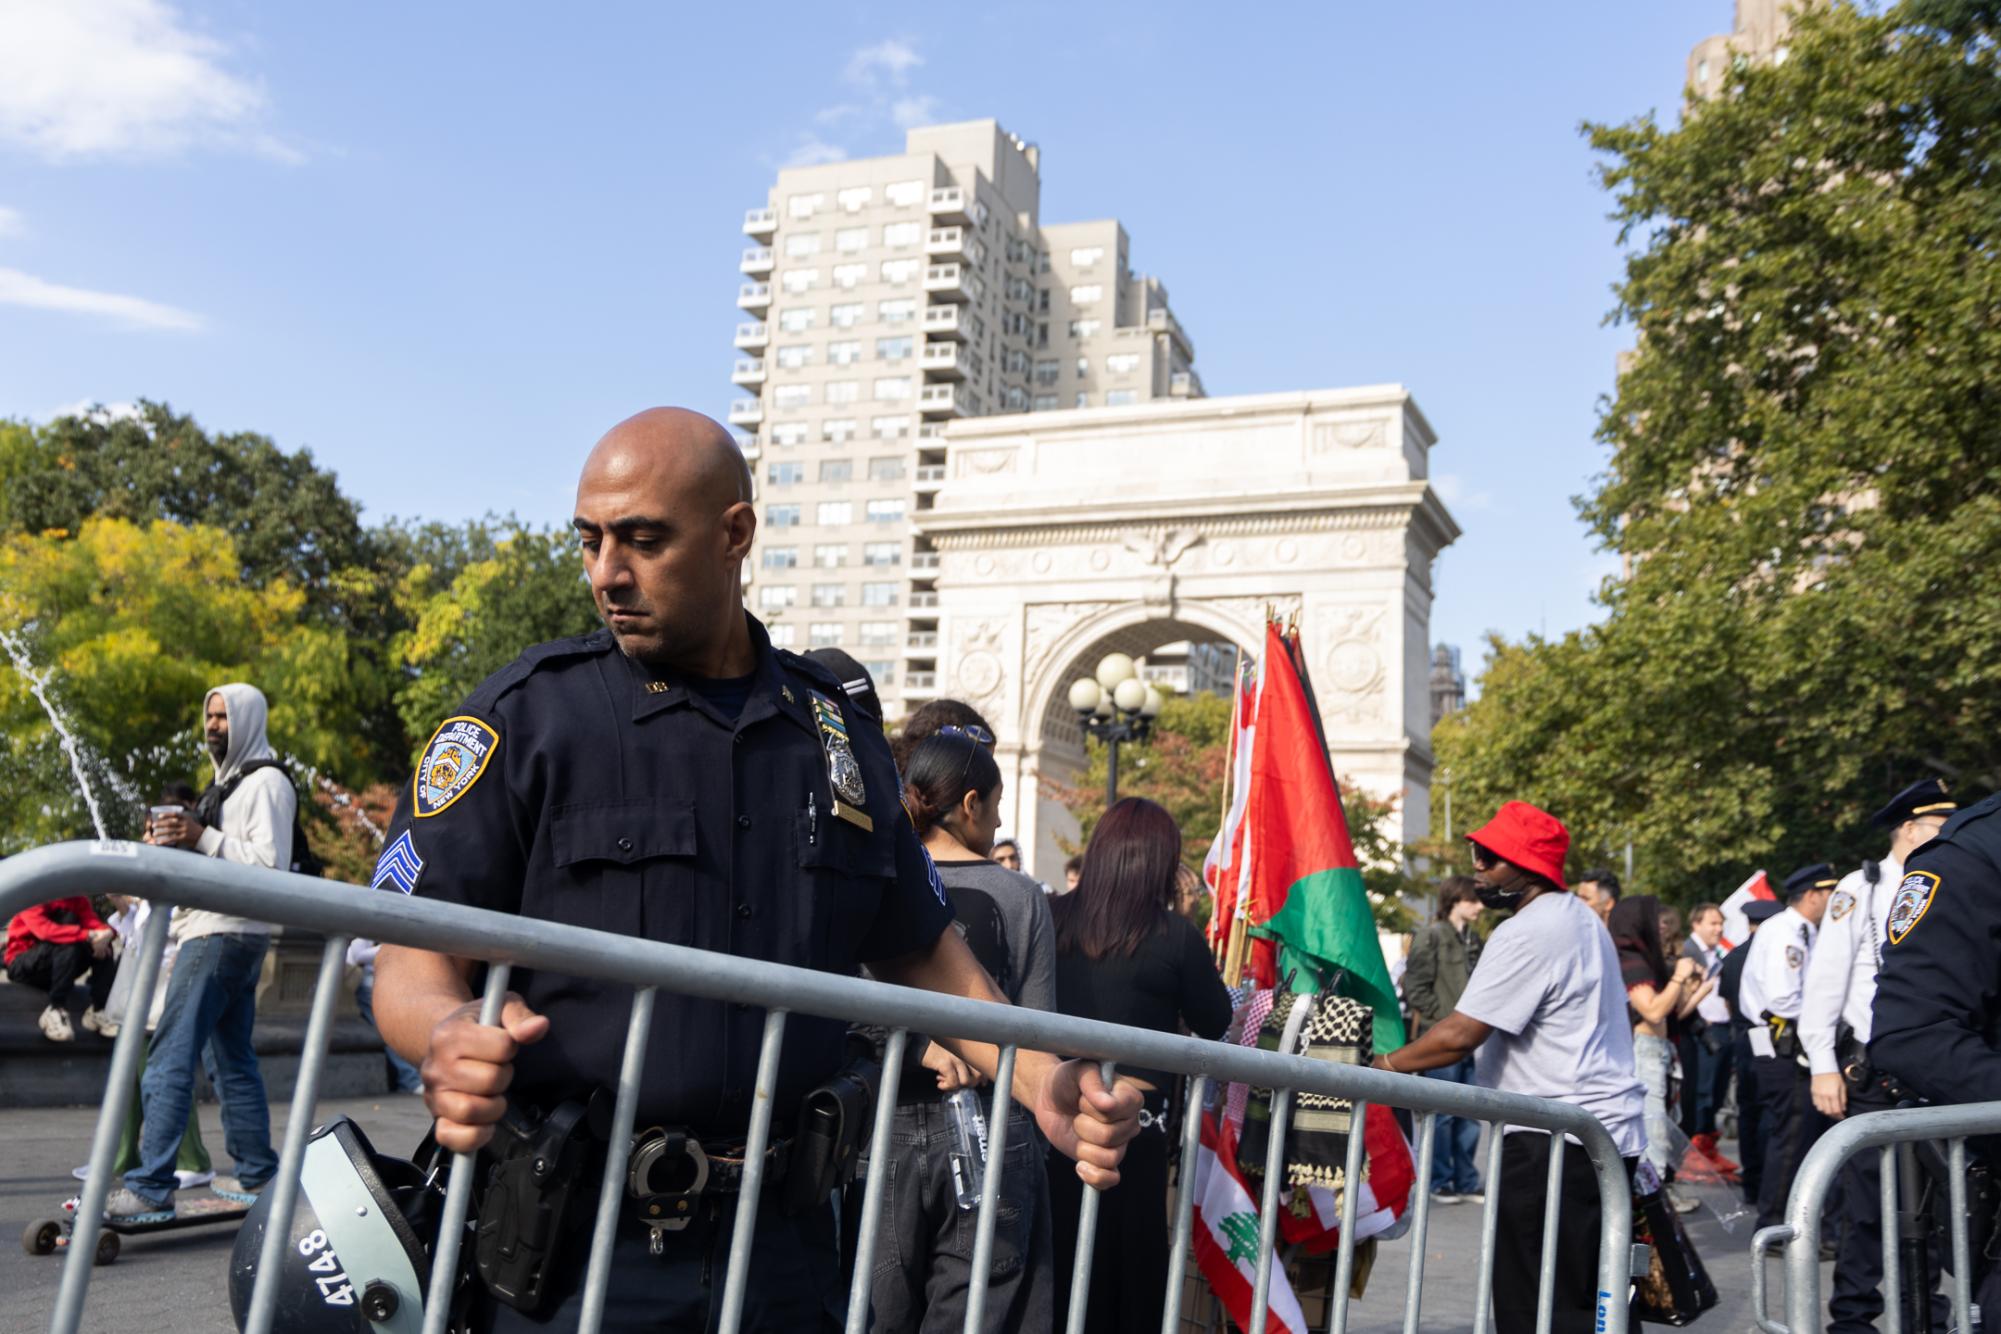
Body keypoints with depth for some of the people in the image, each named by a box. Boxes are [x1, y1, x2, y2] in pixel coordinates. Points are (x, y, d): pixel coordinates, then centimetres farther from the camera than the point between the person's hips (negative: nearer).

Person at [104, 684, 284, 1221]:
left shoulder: (265, 782, -8)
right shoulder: (227, 783, 23)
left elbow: (272, 862, -17)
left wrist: (203, 838, -21)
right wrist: (172, 843, 8)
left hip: (225, 934, -10)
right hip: (213, 931, 10)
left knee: (170, 1058, -12)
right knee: (233, 1060, 12)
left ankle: (150, 1187, -11)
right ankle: (256, 1173, 17)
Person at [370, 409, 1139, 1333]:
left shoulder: (837, 729, 7)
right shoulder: (525, 716, -4)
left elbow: (923, 954, 14)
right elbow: (413, 961, -8)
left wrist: (1042, 1081, 0)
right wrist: (449, 1037, -30)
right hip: (567, 1244, -3)